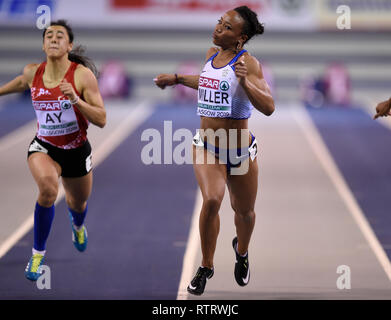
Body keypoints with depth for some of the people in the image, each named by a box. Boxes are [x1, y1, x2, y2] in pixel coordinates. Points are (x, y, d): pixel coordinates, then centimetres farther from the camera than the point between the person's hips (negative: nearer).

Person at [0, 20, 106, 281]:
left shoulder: (82, 75, -18)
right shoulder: (33, 73, -9)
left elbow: (101, 120, -20)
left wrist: (75, 99, -34)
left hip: (76, 150, 0)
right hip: (44, 146, 0)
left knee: (78, 203, 23)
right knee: (48, 187, -33)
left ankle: (77, 224, 66)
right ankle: (38, 252, -15)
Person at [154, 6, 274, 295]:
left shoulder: (247, 62, -17)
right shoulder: (212, 54, 1)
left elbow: (268, 107, -27)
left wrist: (245, 82, -40)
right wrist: (176, 79, 26)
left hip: (240, 151, -3)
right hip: (207, 145, 3)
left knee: (243, 211, 16)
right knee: (211, 200, -22)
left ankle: (242, 252, 50)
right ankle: (206, 266, -5)